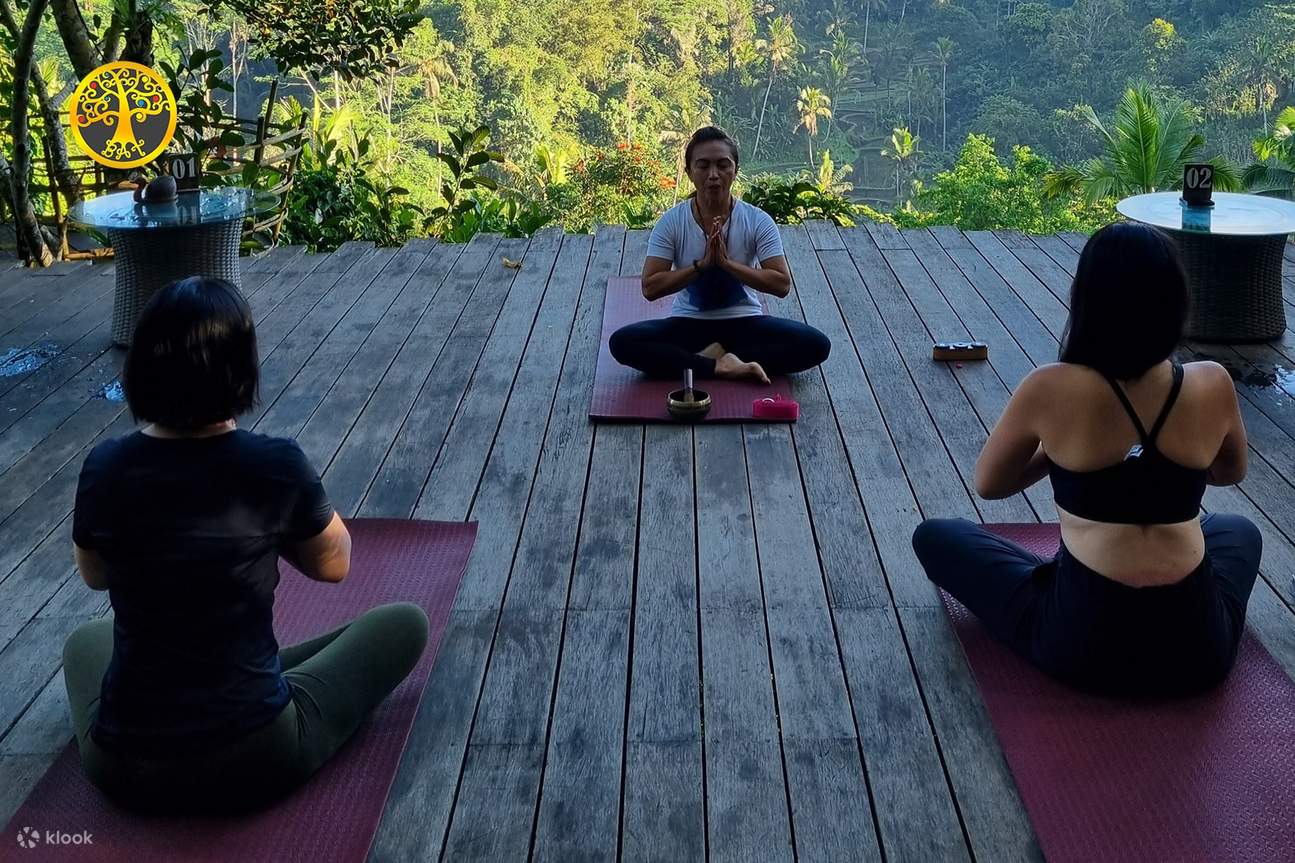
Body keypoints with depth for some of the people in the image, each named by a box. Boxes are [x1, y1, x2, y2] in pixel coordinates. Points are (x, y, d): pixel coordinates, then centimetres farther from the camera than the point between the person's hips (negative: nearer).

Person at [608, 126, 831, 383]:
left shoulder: (757, 221, -6)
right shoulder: (672, 222, -6)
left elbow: (782, 284, -11)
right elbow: (650, 287, -10)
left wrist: (727, 262, -20)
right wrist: (702, 264, -20)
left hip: (744, 322, 0)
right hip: (689, 323, 0)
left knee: (816, 344, -26)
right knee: (623, 342, -28)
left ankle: (709, 358, -21)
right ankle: (723, 365, -28)